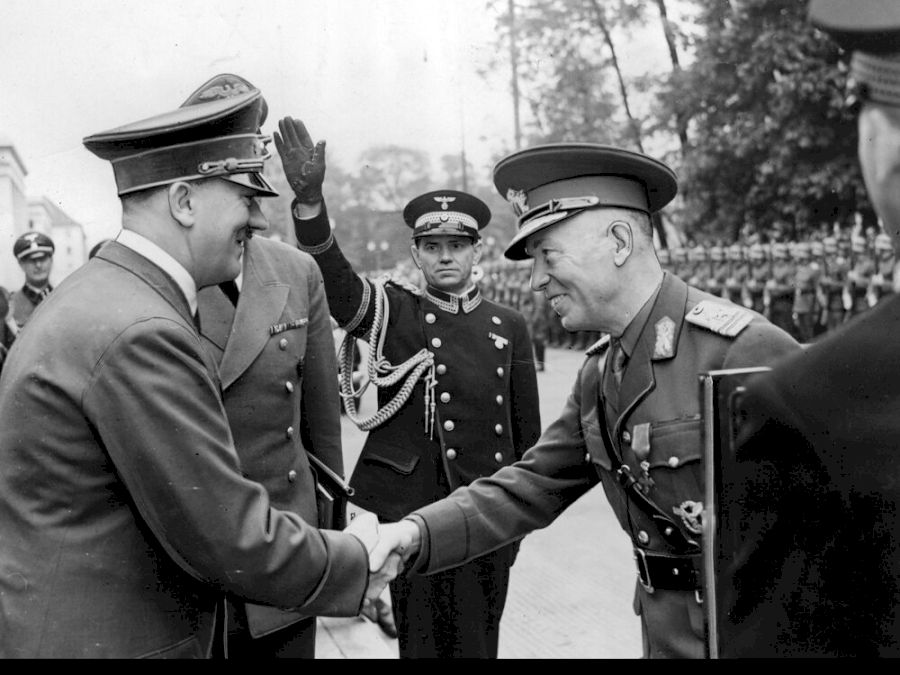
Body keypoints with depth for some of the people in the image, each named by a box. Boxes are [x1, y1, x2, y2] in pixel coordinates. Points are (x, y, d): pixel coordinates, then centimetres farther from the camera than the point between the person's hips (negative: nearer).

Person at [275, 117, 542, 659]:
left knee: (478, 640, 12)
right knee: (421, 639, 7)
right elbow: (332, 278, -19)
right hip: (410, 510, -2)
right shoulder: (391, 311, 0)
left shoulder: (509, 327, 5)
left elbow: (527, 432, 10)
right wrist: (310, 199, -35)